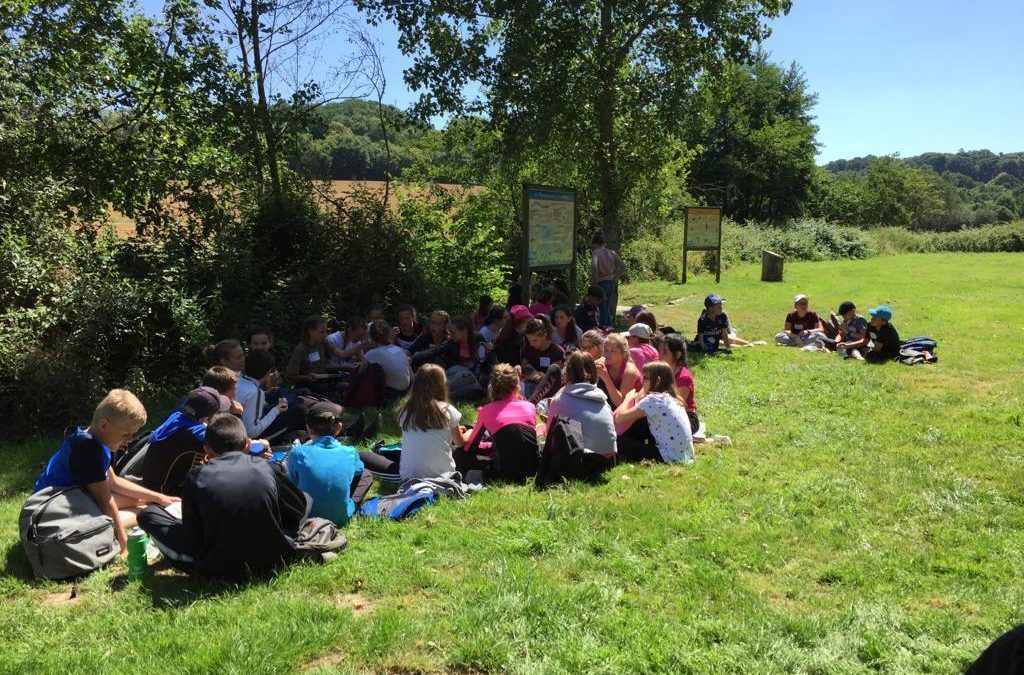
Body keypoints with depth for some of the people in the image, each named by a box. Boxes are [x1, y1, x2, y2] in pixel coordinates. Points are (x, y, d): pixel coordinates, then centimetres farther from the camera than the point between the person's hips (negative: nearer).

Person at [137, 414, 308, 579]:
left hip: (218, 569, -2)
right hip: (273, 560, 2)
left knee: (148, 513, 13)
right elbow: (299, 508, 11)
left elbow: (192, 536, -1)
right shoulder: (268, 468, 0)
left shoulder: (197, 477, -4)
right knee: (306, 498, 26)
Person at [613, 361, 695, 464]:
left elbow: (618, 417, -14)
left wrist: (629, 397, 2)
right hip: (685, 456, 9)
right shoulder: (673, 398, 13)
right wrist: (639, 399, 11)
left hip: (672, 458, -9)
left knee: (619, 443, -4)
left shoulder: (652, 399, -13)